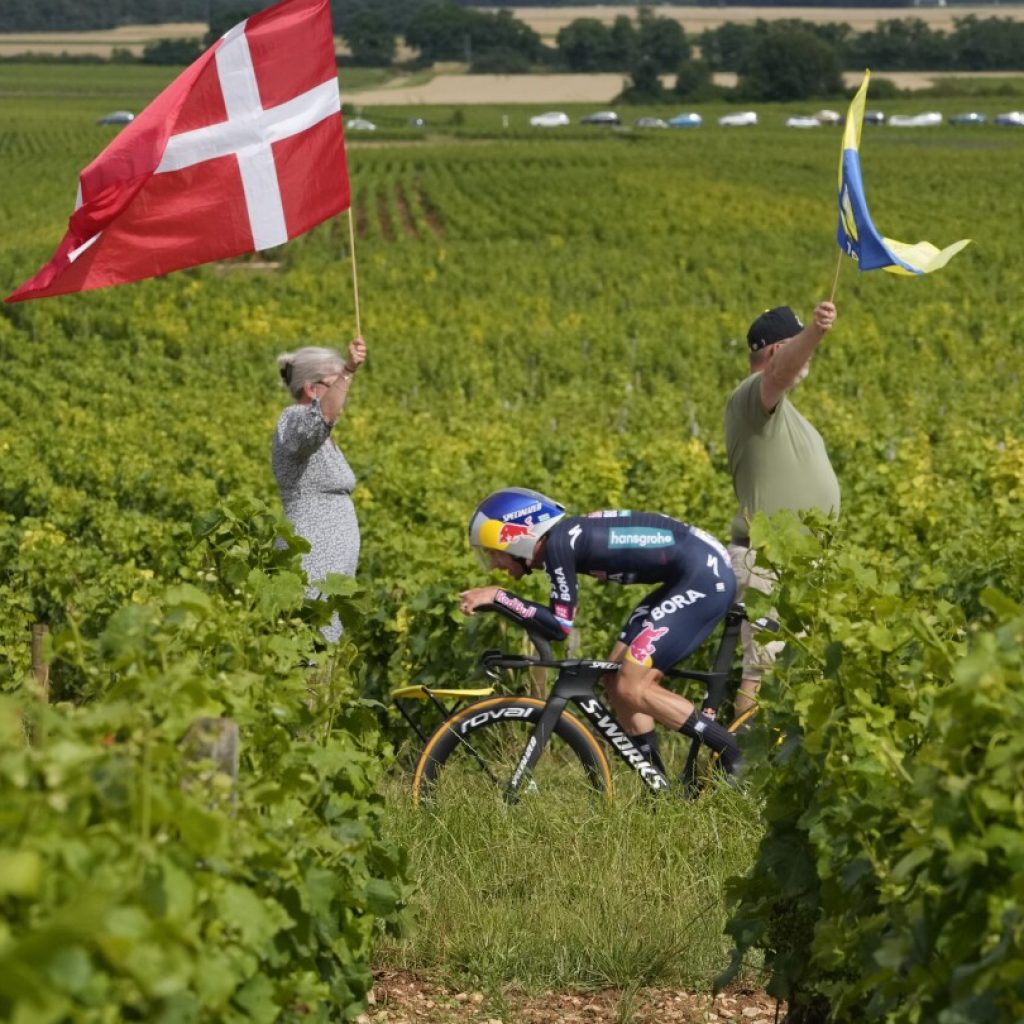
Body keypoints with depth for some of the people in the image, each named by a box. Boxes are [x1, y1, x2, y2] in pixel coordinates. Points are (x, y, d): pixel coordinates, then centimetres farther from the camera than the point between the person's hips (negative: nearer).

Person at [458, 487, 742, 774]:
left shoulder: (558, 543, -15)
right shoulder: (564, 539, 12)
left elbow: (560, 626, -17)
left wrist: (497, 596, -13)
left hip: (706, 575, -10)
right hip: (686, 577, 10)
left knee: (630, 688, -9)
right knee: (616, 681, 9)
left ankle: (735, 755, -5)